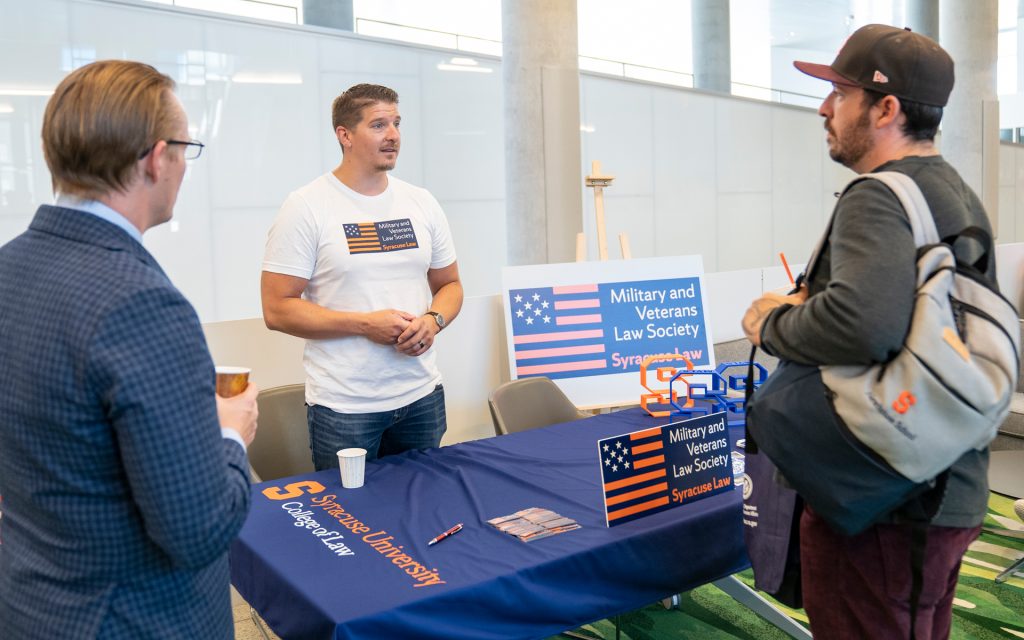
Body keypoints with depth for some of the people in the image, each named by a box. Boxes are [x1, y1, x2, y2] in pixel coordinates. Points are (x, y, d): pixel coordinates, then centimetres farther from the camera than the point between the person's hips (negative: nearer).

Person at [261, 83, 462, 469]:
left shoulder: (422, 203, 6)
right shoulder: (306, 207, -8)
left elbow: (449, 285, 13)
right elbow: (277, 309, -10)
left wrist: (433, 320, -9)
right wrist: (365, 324, -18)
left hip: (422, 397, 5)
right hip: (343, 408, -4)